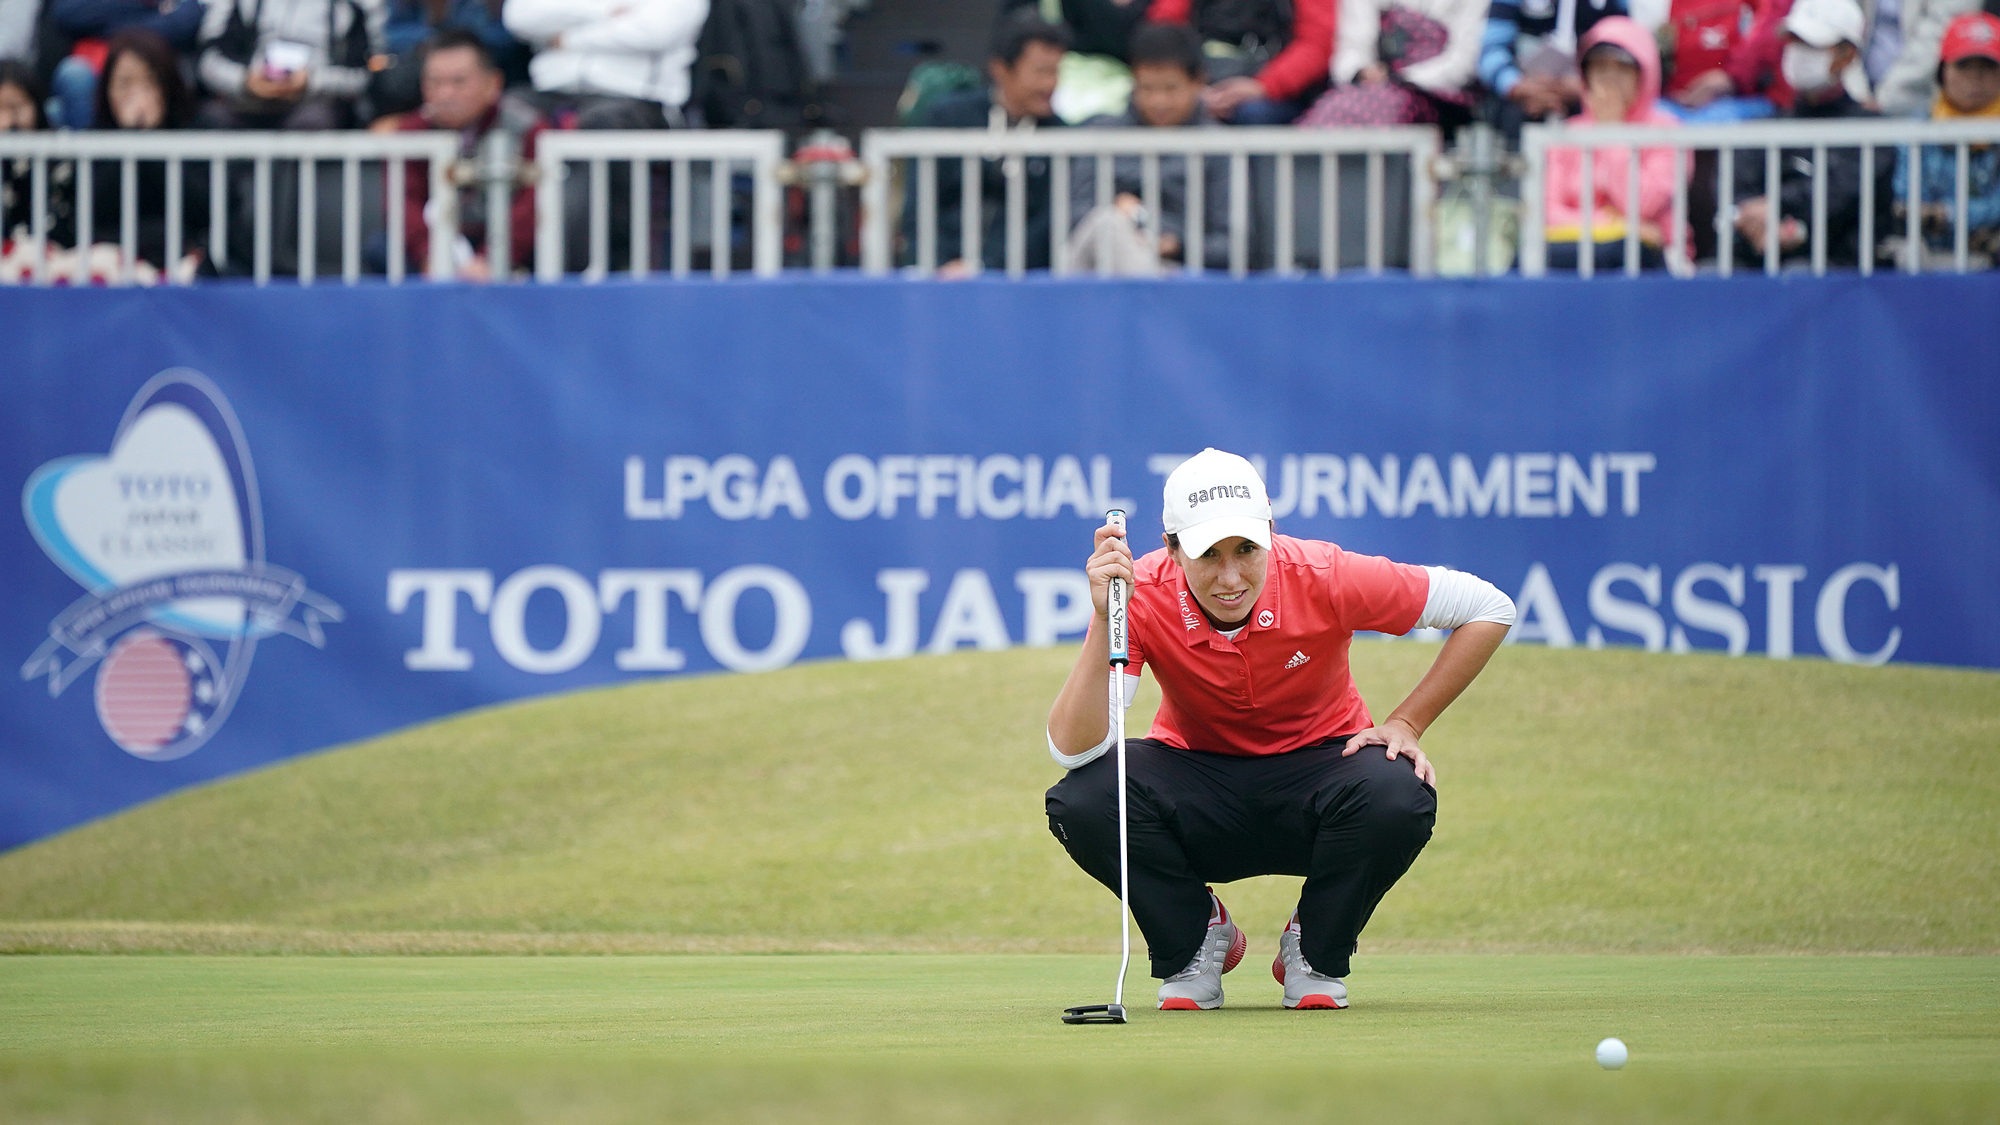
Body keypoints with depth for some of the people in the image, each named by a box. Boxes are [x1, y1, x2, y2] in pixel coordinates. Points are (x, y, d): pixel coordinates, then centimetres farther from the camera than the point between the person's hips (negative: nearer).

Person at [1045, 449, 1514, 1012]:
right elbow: (1072, 750, -30)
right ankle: (1195, 939, 0)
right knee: (1080, 802, -30)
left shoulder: (1320, 578, -23)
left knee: (1398, 797, -35)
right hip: (1197, 785, 0)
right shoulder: (1142, 596, -21)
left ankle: (1316, 956, -4)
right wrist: (1105, 620, -38)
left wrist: (1405, 724, -14)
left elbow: (1488, 610, -11)